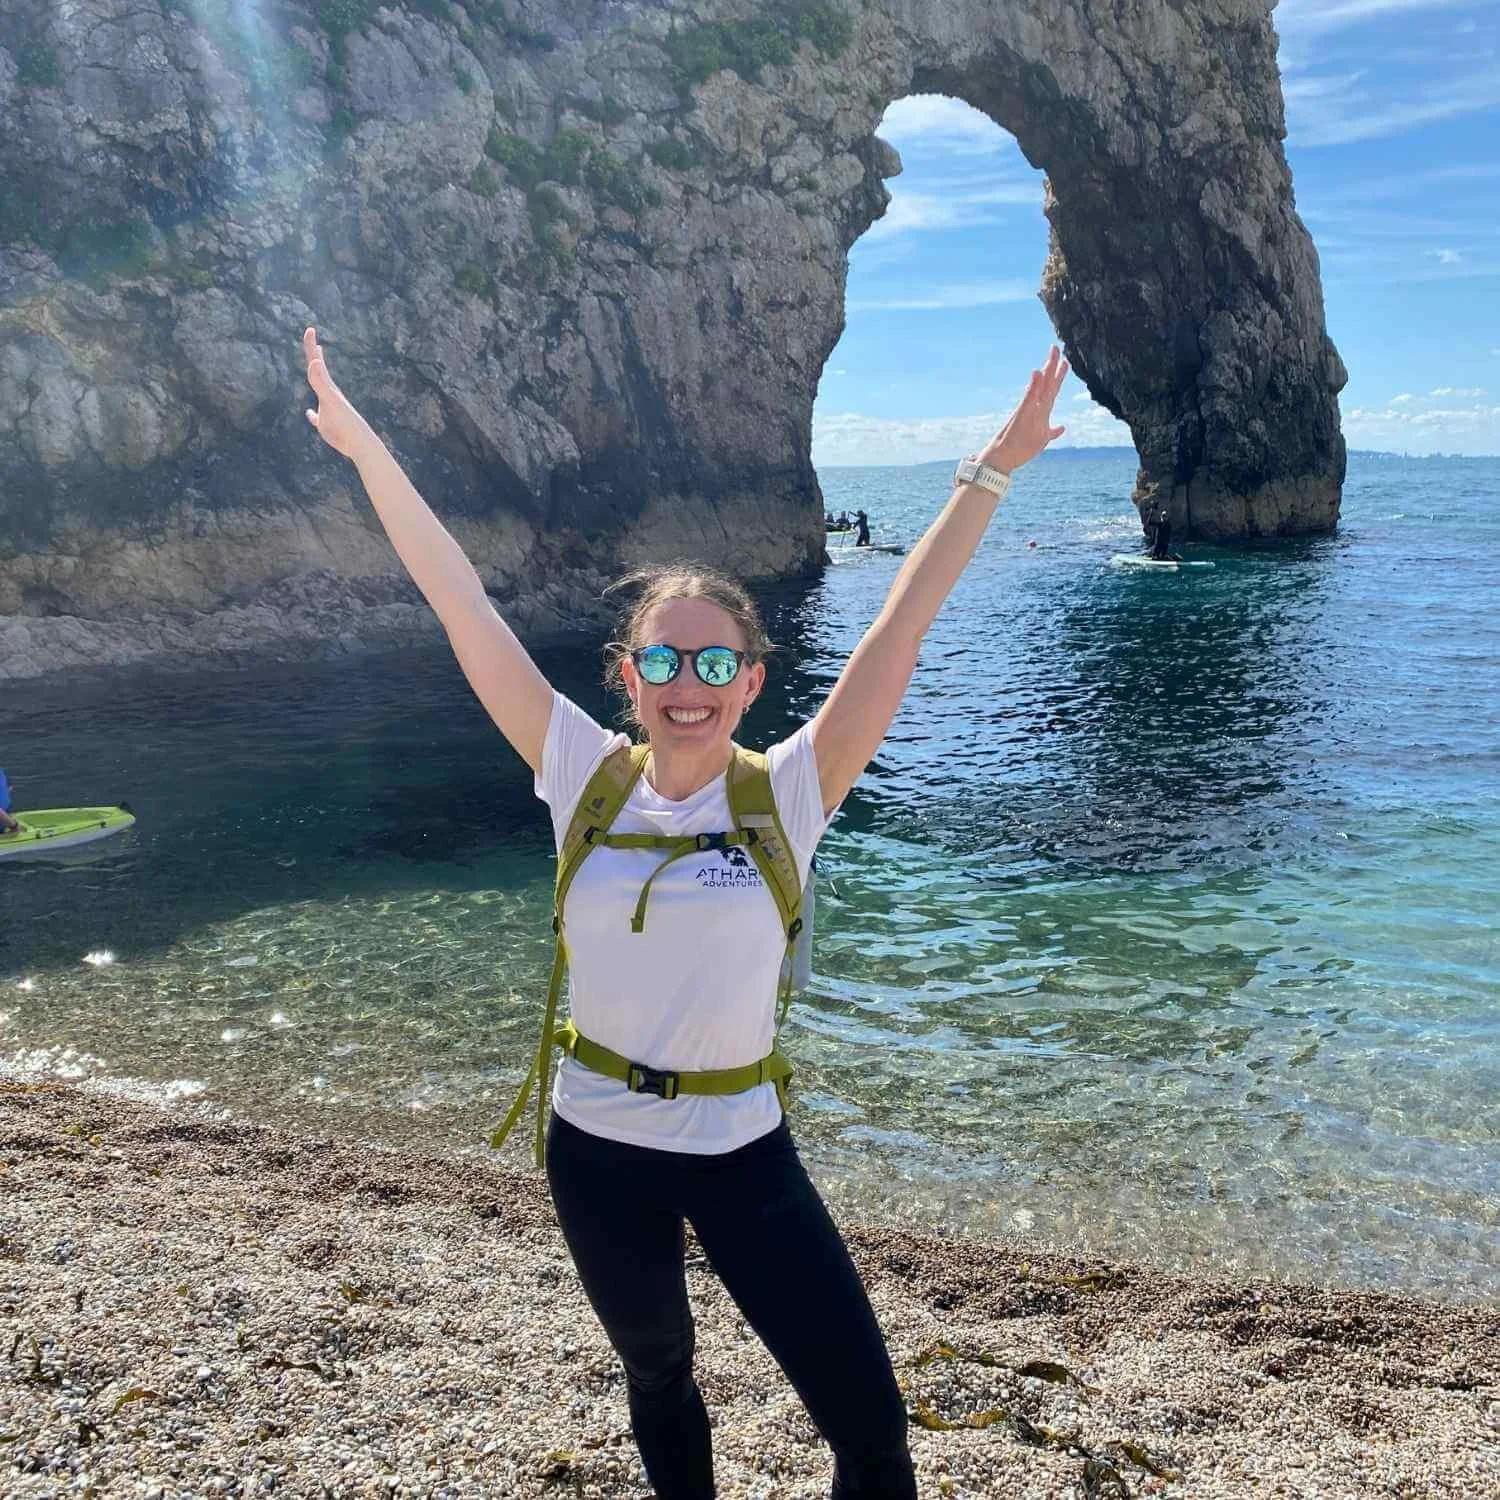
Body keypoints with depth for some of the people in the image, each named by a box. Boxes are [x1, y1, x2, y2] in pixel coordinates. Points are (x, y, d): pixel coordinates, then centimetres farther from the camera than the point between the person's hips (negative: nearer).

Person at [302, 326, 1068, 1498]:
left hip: (743, 1152, -1)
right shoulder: (584, 778, -9)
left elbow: (899, 630, -17)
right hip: (598, 1149, 2)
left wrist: (995, 470, -20)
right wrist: (364, 447, -11)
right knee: (658, 1378, 24)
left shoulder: (788, 794, -12)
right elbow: (465, 609, -11)